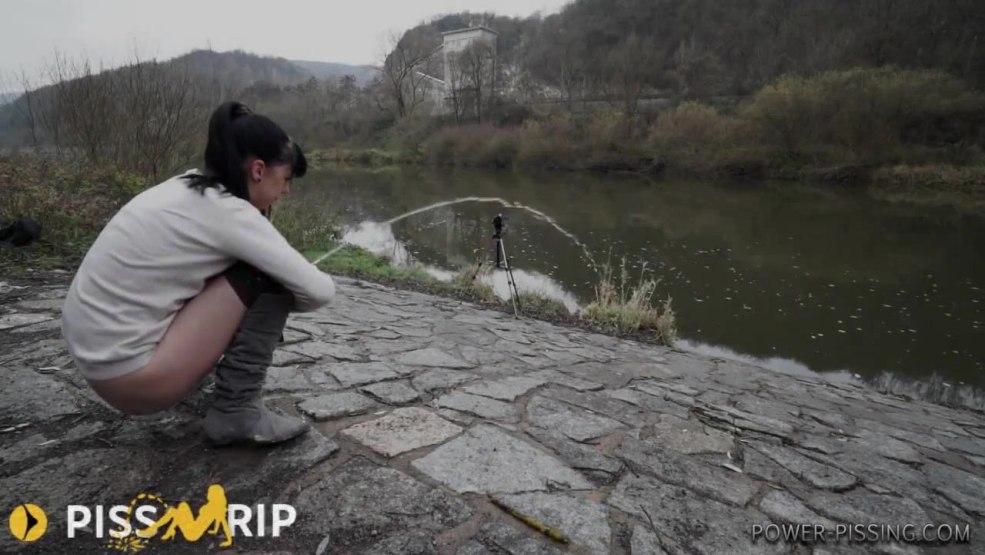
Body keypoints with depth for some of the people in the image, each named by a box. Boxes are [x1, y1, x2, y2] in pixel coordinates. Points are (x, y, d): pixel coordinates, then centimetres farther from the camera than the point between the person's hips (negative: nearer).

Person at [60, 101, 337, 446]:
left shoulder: (188, 189, 6)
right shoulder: (228, 213, -18)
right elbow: (320, 291, -18)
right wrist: (279, 302, 4)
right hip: (130, 373, -9)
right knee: (268, 278, -10)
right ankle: (235, 412, -3)